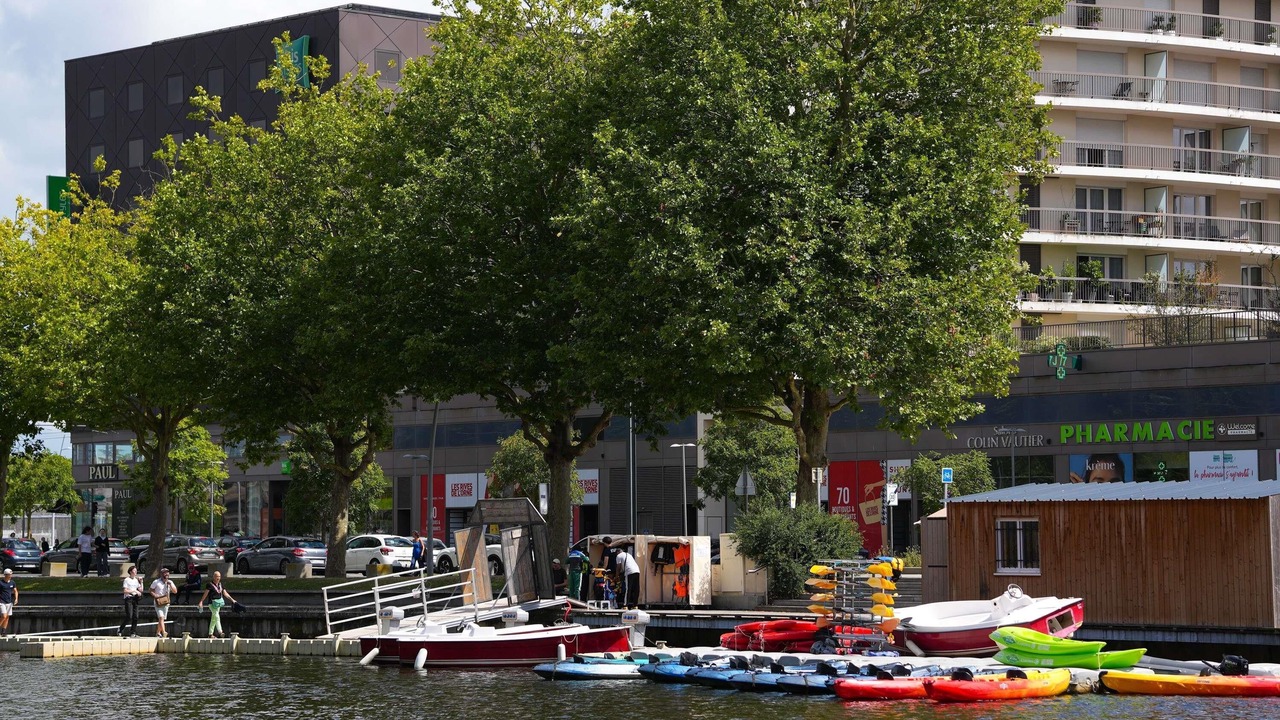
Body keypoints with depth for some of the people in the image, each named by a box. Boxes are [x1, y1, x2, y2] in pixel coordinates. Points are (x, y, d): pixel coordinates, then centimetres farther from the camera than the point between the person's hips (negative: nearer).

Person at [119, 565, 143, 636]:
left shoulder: (136, 580, 16)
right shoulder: (127, 580, -4)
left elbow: (140, 590, 15)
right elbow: (125, 591, -11)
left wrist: (141, 582, 4)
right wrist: (134, 591, -16)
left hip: (134, 599, 6)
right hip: (128, 599, -6)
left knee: (135, 617, -1)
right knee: (129, 616, -13)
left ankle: (133, 633, 2)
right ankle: (120, 630, 2)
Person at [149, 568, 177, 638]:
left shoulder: (170, 582, 8)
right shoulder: (156, 582, -2)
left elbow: (175, 591, 3)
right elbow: (151, 590, 3)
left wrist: (170, 585, -10)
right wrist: (154, 595, -16)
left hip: (166, 603, 5)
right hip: (158, 602, -5)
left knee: (162, 618, 10)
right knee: (161, 617, -18)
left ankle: (158, 632, 24)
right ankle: (164, 632, -30)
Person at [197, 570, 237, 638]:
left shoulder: (220, 584, 10)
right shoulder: (210, 584, -9)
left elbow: (225, 593, 16)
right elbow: (205, 594, -9)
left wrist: (232, 599, 12)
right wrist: (201, 602, -13)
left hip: (219, 601, 7)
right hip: (212, 602, -7)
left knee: (213, 619, 10)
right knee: (216, 616, -16)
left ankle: (210, 633, 15)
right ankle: (220, 632, -23)